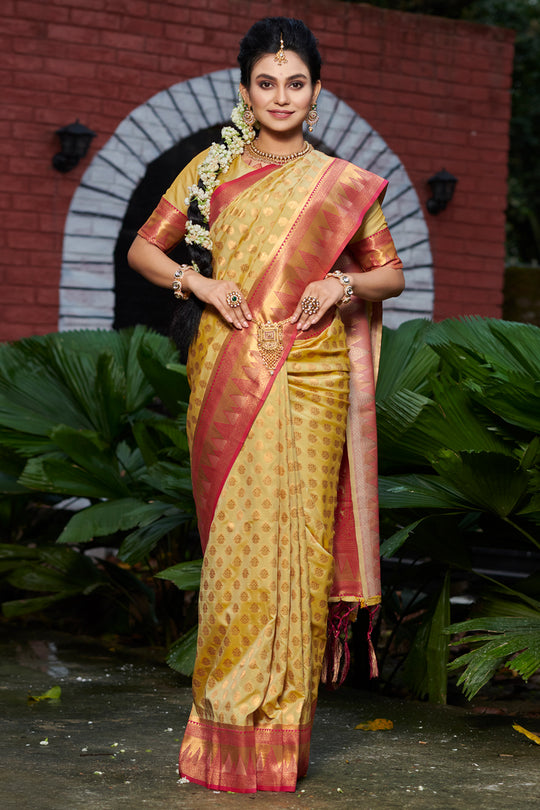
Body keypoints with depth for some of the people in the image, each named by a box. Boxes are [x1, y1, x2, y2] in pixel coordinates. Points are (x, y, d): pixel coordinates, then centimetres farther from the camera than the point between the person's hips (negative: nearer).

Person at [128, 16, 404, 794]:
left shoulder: (344, 186, 7)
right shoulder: (212, 169, 8)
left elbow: (391, 272, 14)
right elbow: (143, 248, 13)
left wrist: (343, 284, -6)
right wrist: (197, 281, -5)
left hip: (309, 381, 0)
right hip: (227, 377, 0)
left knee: (295, 539, -2)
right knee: (233, 537, 0)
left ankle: (282, 726, 8)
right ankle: (230, 728, 10)